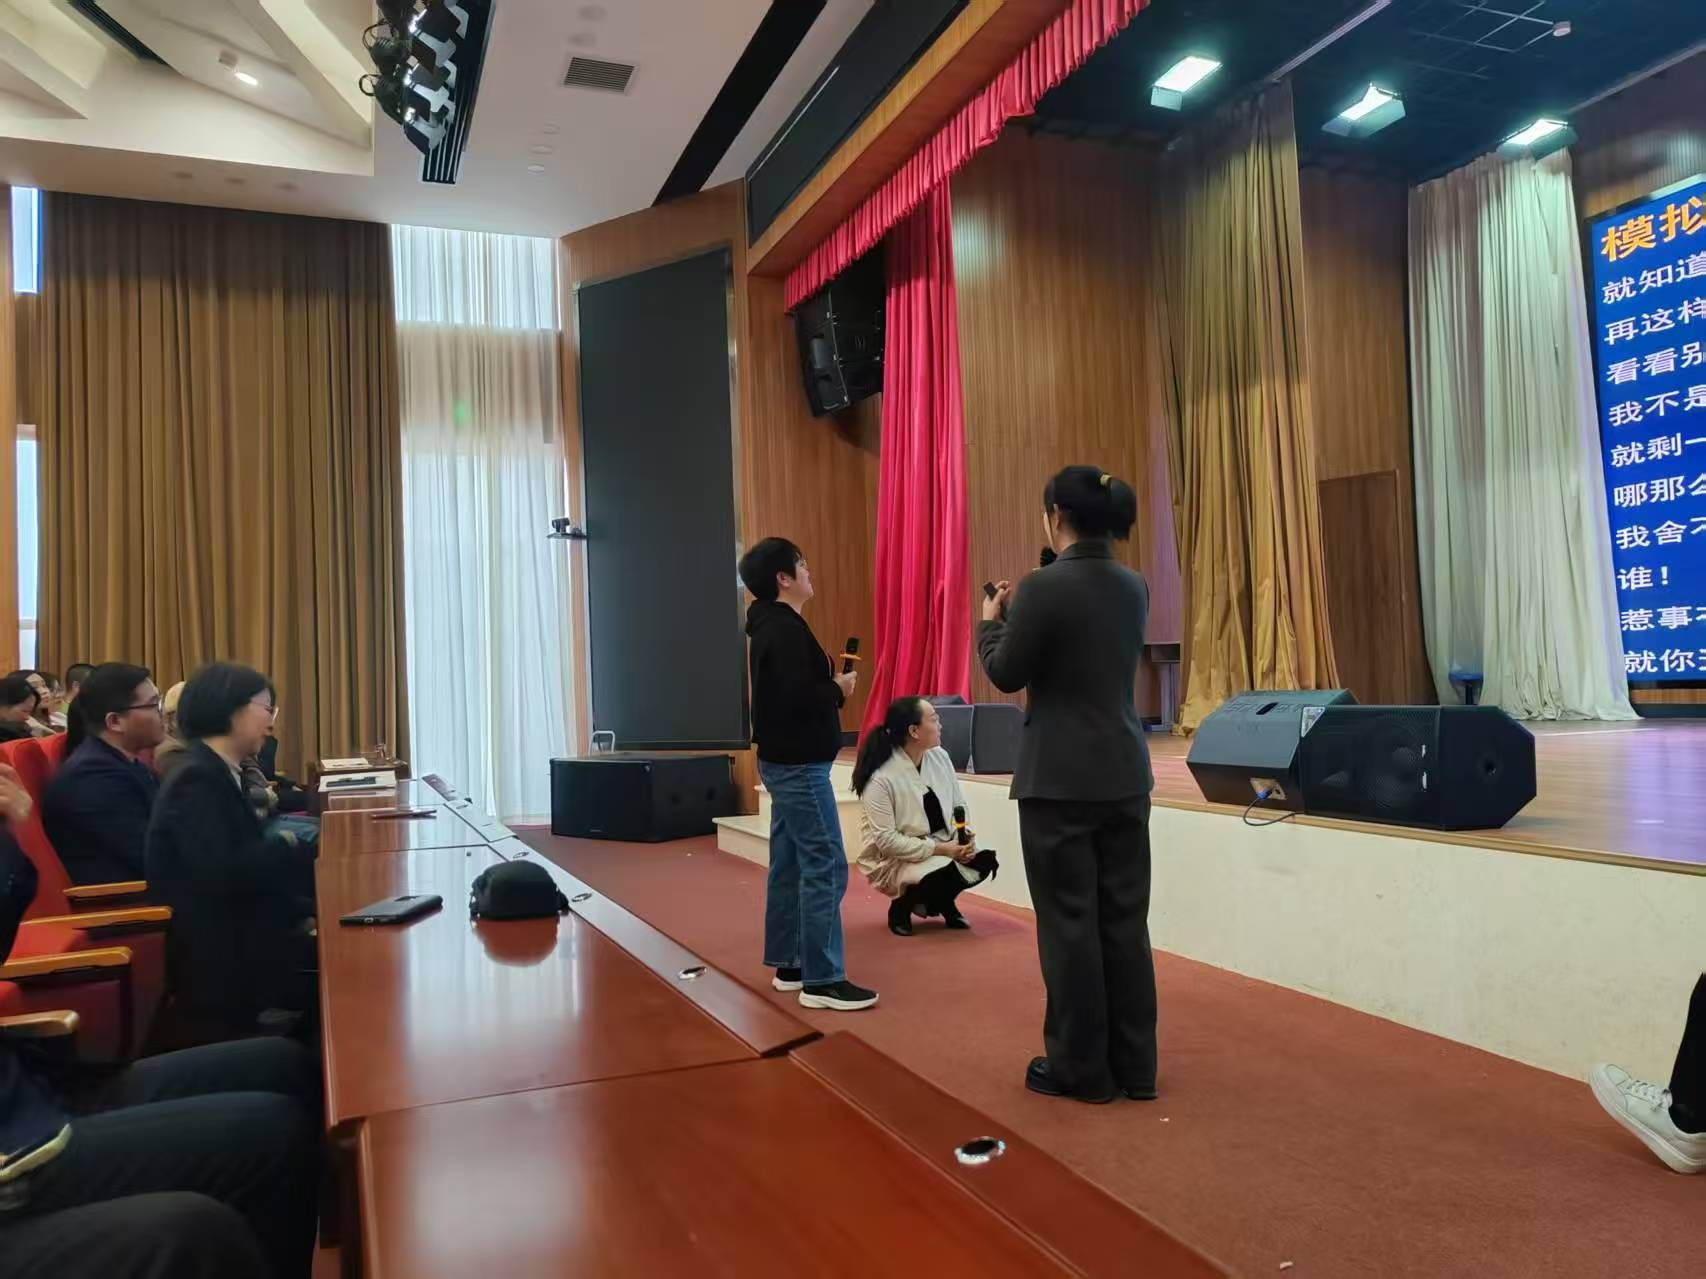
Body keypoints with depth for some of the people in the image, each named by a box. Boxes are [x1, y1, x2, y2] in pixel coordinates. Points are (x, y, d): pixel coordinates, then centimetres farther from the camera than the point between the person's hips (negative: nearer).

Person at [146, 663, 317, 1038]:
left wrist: (304, 915, 1)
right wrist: (284, 848, -13)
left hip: (237, 938, 8)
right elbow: (221, 876, -27)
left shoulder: (219, 776, 12)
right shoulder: (199, 780, -16)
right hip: (220, 961, -8)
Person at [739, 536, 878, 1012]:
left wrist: (829, 687, 3)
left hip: (784, 761, 10)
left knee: (790, 864, 13)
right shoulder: (785, 629, -17)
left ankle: (788, 964, 21)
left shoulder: (773, 626, 13)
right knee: (824, 867, -8)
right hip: (799, 764, -10)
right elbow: (796, 698, -27)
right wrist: (838, 690, -11)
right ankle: (822, 980, -5)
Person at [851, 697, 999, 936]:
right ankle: (902, 905, 1)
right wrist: (940, 849, -27)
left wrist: (965, 836, -17)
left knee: (984, 859, -14)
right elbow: (887, 841, -25)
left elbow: (959, 806, 4)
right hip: (893, 859, -6)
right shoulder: (881, 778, -25)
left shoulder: (939, 756, -4)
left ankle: (943, 901, 14)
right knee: (941, 874, -32)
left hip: (942, 846, 7)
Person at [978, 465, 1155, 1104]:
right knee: (1125, 918, 12)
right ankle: (1134, 1064, 22)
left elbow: (1006, 675, -6)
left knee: (1069, 921, 4)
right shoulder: (1134, 586, 6)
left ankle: (1081, 1068, 15)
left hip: (1060, 778, -6)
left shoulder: (1044, 587, -15)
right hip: (1125, 773, 7)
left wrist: (992, 619, 12)